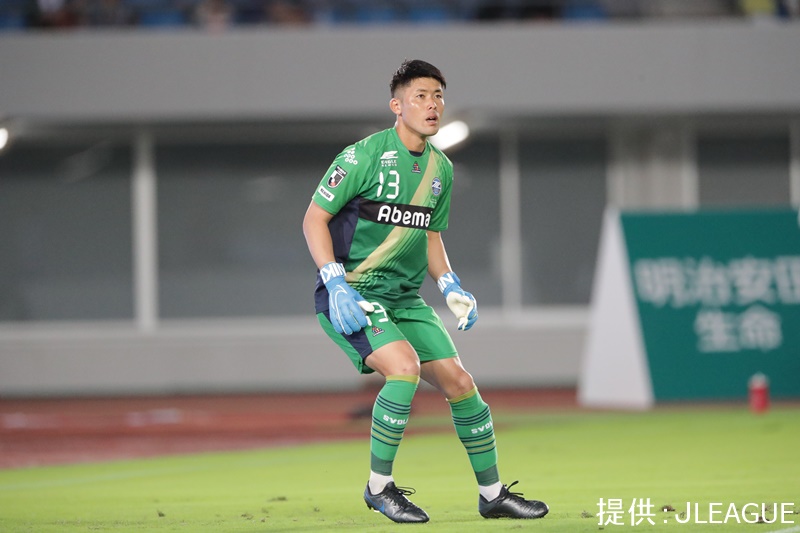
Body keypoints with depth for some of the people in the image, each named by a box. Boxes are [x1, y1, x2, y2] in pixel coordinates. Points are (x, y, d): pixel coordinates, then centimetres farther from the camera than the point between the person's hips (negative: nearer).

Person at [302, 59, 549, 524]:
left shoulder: (441, 169, 9)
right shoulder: (363, 156, -13)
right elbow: (314, 218, -11)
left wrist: (451, 288, 5)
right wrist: (336, 285, -20)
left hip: (406, 297, 7)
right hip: (353, 292, -7)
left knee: (458, 381, 1)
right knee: (405, 366, -28)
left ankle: (493, 494, 16)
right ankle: (379, 486, -13)